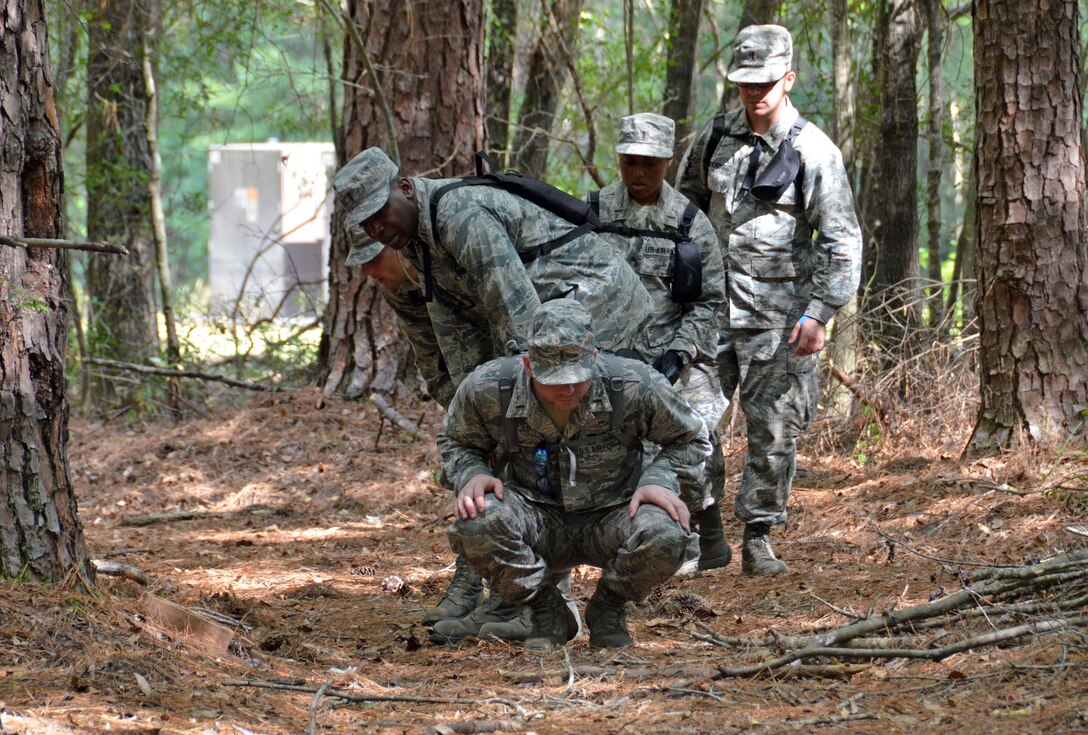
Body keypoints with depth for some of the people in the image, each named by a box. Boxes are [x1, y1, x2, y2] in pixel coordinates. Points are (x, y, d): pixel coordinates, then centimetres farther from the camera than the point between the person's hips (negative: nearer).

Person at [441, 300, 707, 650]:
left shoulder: (636, 386, -18)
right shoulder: (488, 390, -16)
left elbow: (690, 440, 1)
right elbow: (455, 442, 7)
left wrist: (659, 480, -18)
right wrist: (472, 475, -16)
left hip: (612, 516, 0)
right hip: (537, 522, 0)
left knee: (666, 536, -35)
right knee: (476, 522, -33)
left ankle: (608, 608, 1)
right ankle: (548, 615, -5)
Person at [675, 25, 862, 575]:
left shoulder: (813, 152, -6)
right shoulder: (714, 137, 6)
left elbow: (842, 241, -6)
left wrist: (818, 313, -15)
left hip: (777, 313, -3)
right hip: (710, 302, 3)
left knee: (773, 429, -1)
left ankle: (758, 540, 9)